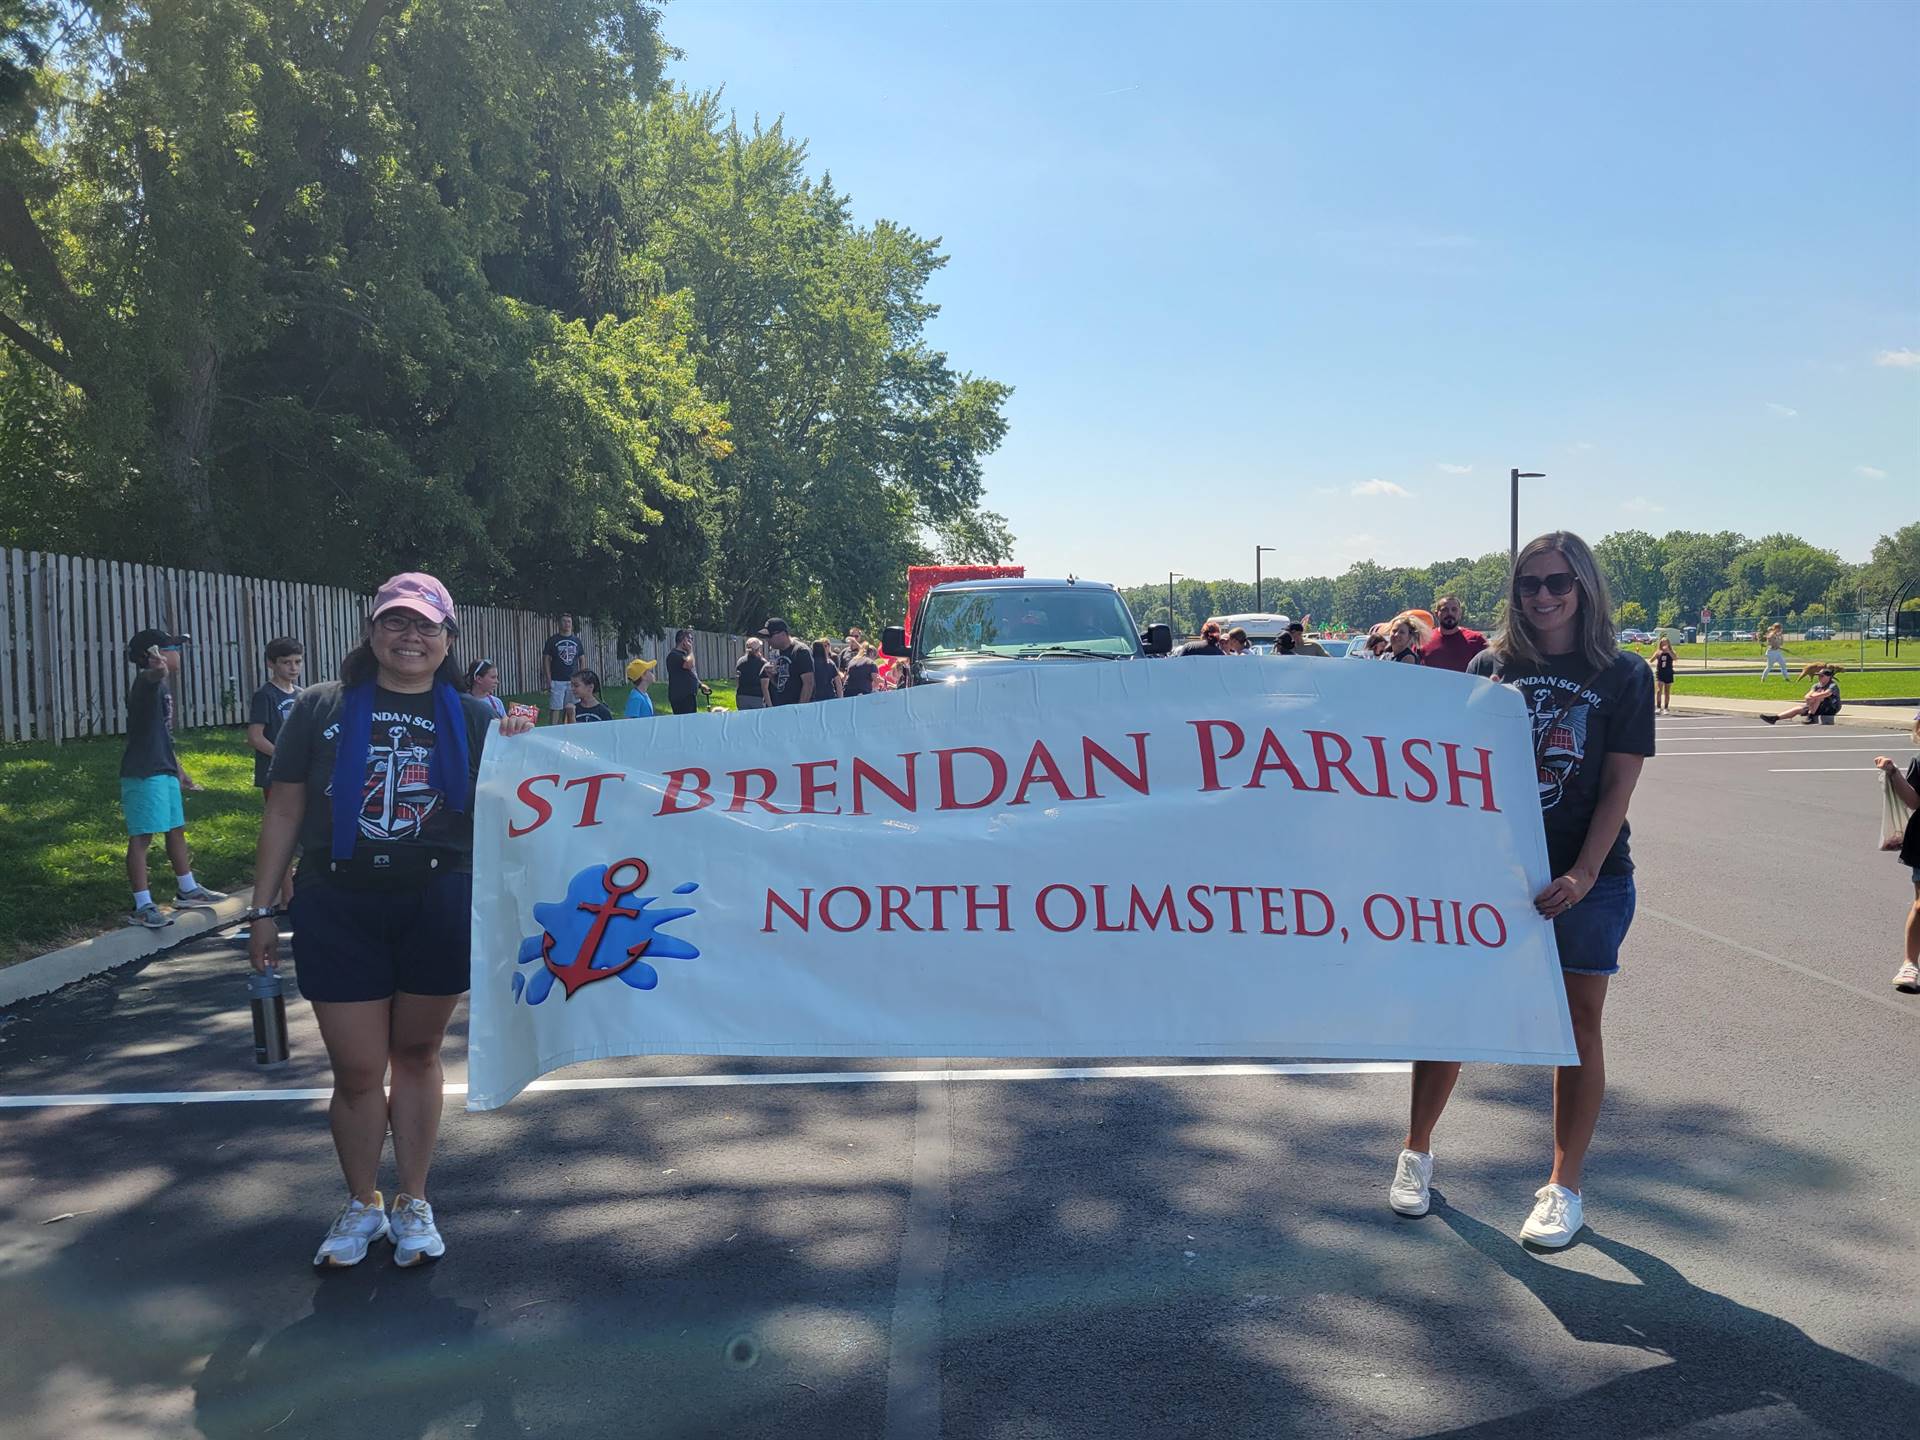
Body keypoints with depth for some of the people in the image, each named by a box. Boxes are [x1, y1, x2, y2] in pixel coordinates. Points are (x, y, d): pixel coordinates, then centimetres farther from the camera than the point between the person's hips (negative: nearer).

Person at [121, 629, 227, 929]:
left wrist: (179, 770, 30)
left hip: (164, 772, 10)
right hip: (143, 774, -10)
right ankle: (143, 906, -3)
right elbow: (150, 676, -42)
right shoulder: (147, 682, -13)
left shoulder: (163, 685, 17)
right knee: (141, 837, -6)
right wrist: (157, 669, -66)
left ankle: (187, 890, 33)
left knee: (177, 830, 19)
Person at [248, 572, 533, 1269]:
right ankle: (361, 1205, 26)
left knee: (417, 1055, 12)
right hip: (338, 907, 0)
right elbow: (284, 812, 5)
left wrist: (516, 749, -18)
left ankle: (414, 1203, 26)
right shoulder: (322, 708, 3)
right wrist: (262, 910, 3)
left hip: (439, 904, 0)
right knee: (355, 1069, 5)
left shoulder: (472, 717, 5)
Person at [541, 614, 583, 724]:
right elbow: (546, 659, -1)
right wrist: (548, 680, -9)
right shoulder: (553, 640, 1)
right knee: (556, 710, -6)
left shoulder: (576, 640, 11)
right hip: (557, 681, -3)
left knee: (571, 711, 4)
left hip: (573, 681, 3)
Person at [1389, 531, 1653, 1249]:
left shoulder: (1623, 676, 0)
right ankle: (1416, 1155, 21)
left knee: (1578, 1023, 6)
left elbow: (1618, 784, -5)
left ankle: (1564, 1188, 19)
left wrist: (1583, 874, -15)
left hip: (1587, 879, -1)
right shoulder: (1492, 666, 4)